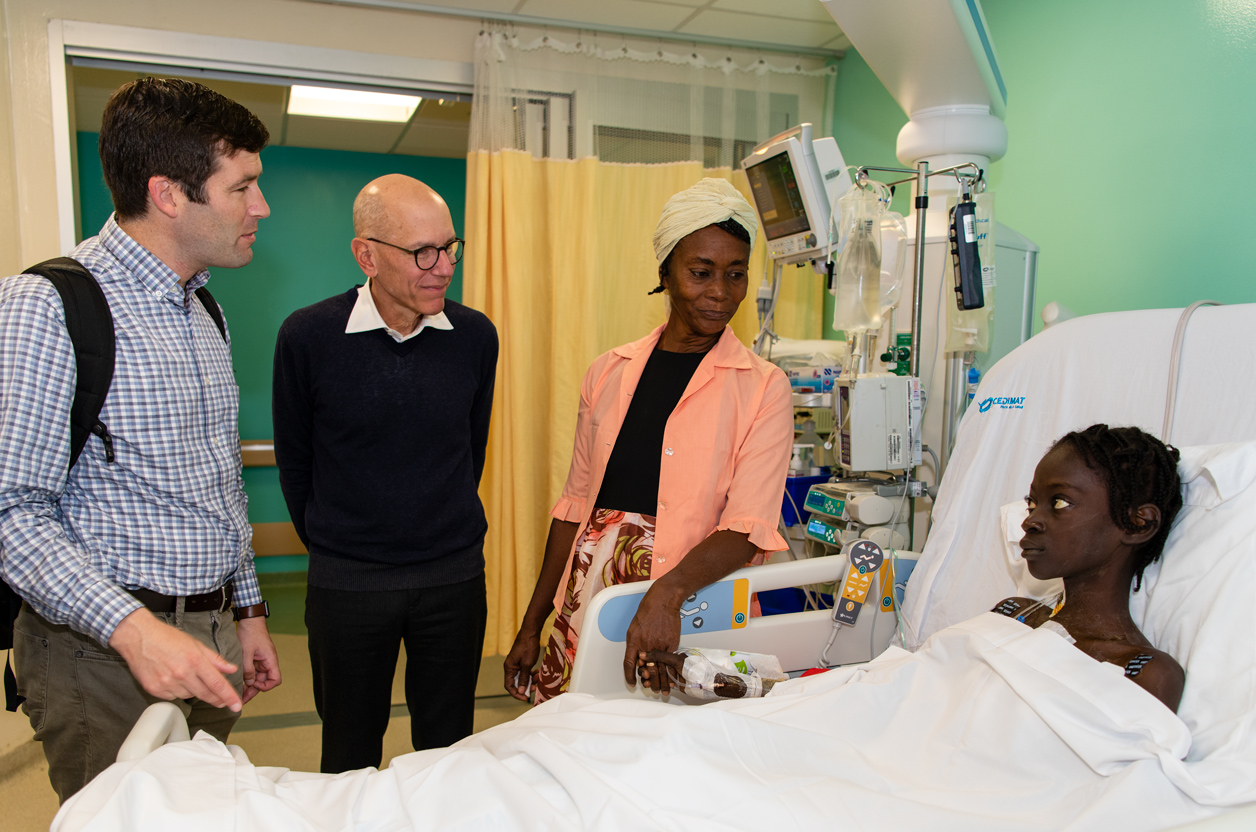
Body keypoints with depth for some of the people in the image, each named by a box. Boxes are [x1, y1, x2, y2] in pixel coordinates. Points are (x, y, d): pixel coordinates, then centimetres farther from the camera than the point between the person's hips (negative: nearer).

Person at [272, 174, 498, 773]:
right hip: (346, 585, -1)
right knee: (350, 757, 16)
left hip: (454, 577, 2)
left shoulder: (475, 337, -4)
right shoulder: (308, 337, -10)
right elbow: (294, 460, 2)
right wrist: (330, 546, 10)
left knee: (448, 749, 16)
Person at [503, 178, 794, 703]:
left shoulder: (764, 388, -4)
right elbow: (576, 504, 12)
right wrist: (532, 624, 13)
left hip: (687, 621, -3)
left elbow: (747, 527, -13)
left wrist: (668, 591, -31)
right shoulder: (609, 373, 7)